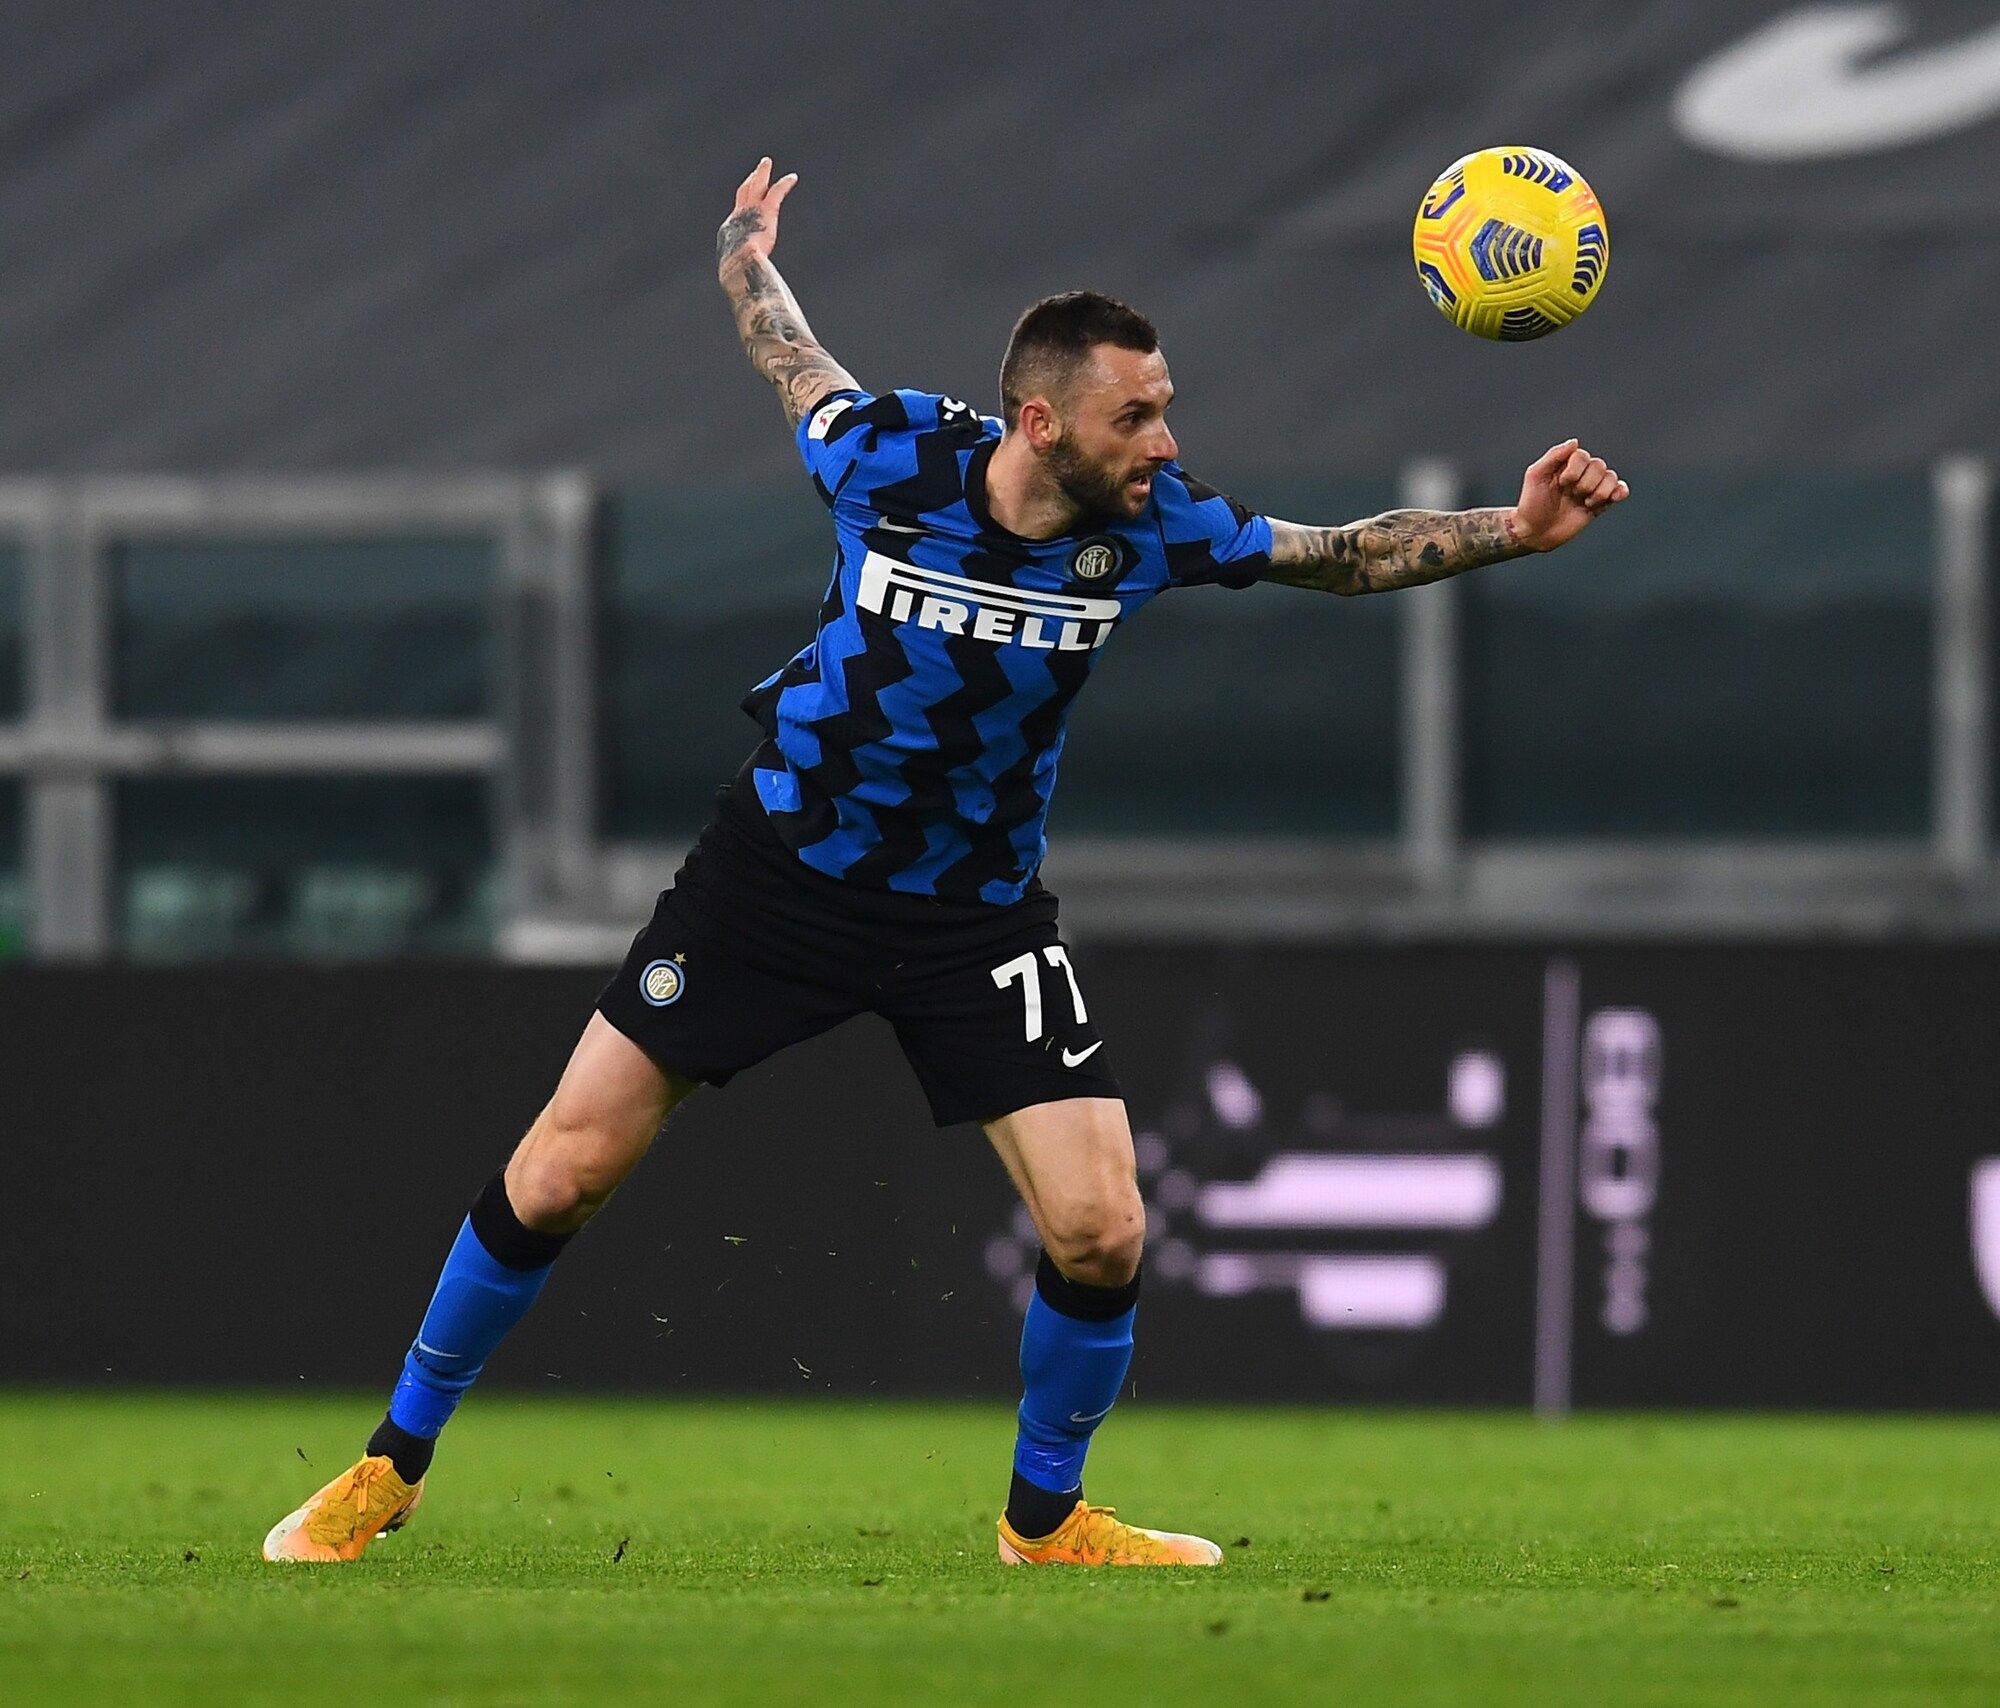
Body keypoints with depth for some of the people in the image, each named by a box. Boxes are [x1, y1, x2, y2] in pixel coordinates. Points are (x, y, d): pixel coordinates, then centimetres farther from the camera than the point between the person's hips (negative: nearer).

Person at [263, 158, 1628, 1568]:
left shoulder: (1148, 521, -15)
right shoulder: (891, 455, -20)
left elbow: (1344, 555, -3)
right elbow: (800, 367, 4)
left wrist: (1515, 530, -14)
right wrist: (748, 259, 19)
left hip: (978, 911, 2)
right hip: (785, 861, -2)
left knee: (1101, 1234, -11)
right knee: (557, 1178, -3)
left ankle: (1046, 1516, 16)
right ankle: (394, 1465, 15)